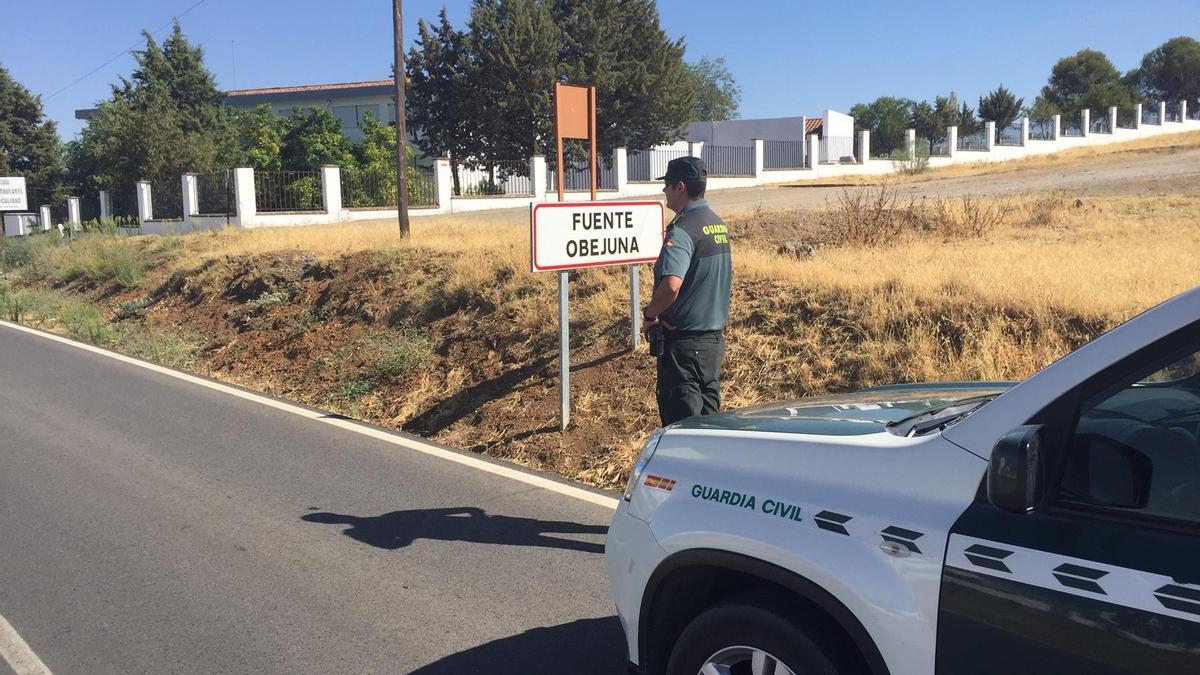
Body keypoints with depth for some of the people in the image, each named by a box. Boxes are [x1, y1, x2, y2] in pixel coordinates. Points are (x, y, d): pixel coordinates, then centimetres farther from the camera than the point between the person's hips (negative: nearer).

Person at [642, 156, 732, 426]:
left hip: (684, 341, -9)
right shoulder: (718, 223, 10)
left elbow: (671, 285, -34)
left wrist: (650, 313, -18)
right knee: (709, 419, 17)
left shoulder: (683, 230, -20)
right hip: (715, 337, 9)